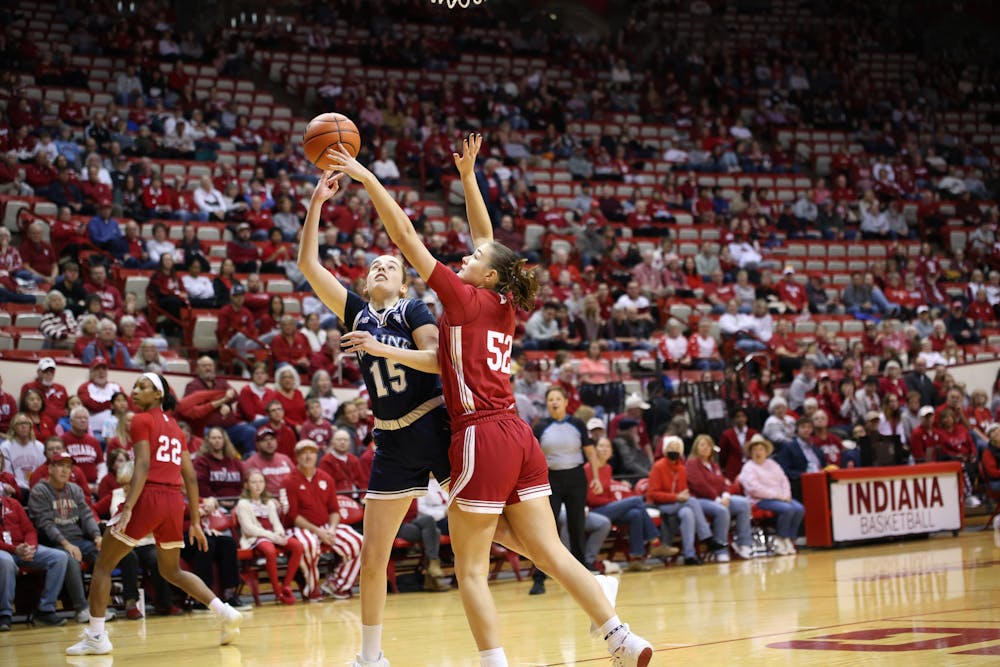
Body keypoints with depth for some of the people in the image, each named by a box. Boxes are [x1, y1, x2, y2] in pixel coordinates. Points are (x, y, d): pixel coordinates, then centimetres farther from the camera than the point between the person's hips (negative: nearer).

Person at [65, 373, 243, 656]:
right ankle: (225, 612, 10)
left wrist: (127, 509, -21)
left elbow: (143, 466, -14)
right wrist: (195, 522, 19)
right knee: (171, 571, 22)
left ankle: (96, 636, 1)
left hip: (149, 497, -7)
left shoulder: (142, 420, -1)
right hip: (175, 502, 7)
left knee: (103, 566, 6)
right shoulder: (174, 426, 19)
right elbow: (190, 477, 16)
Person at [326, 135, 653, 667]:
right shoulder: (504, 306, 13)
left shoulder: (464, 299, -4)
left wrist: (365, 176, -1)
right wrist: (467, 176, 27)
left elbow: (405, 235, -4)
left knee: (470, 570, -2)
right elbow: (486, 234, 26)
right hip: (518, 437, 7)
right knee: (550, 553, 8)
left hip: (481, 438, -7)